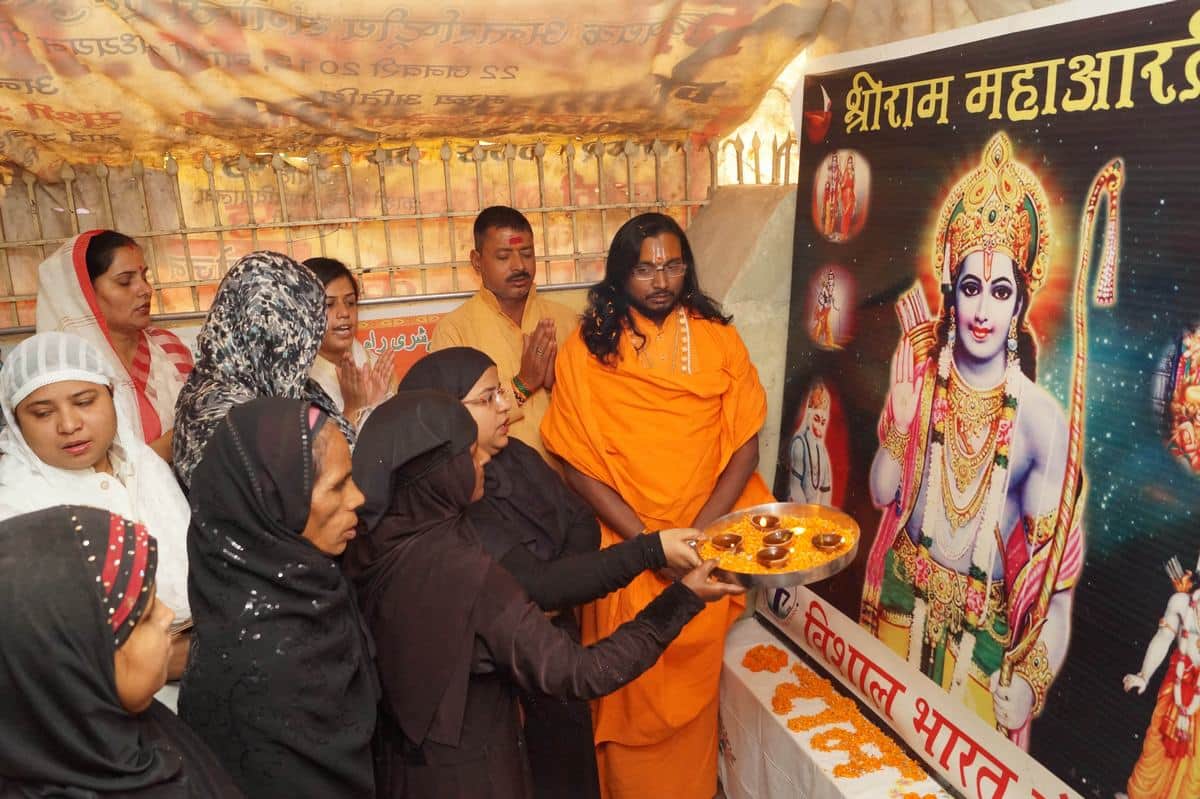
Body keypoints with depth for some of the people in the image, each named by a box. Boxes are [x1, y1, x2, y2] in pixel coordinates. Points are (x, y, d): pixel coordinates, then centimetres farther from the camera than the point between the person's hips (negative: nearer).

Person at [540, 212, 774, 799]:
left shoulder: (719, 339, -2)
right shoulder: (586, 350, -7)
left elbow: (745, 447, -3)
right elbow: (578, 465, -8)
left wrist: (698, 534, -15)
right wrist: (649, 542, -15)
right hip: (626, 553, -1)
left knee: (693, 688, 17)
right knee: (633, 694, 11)